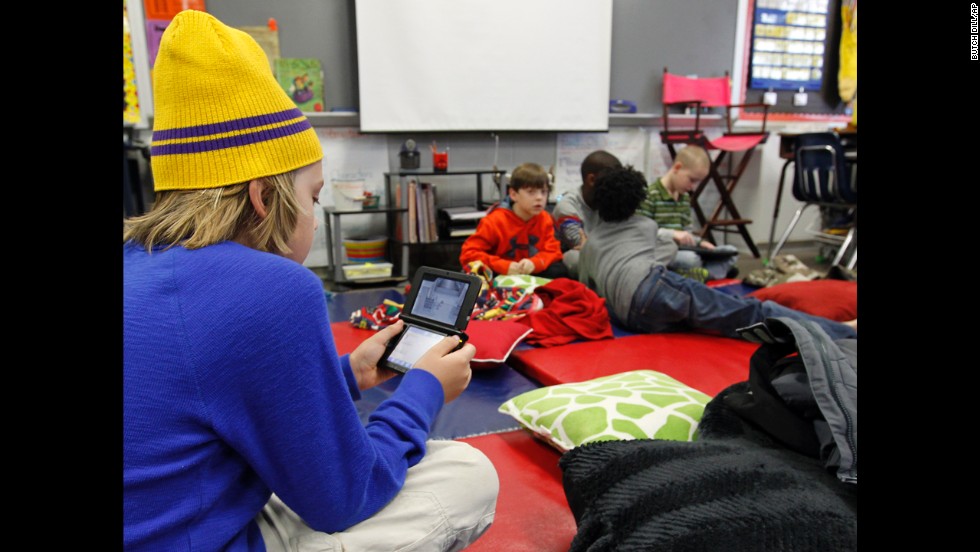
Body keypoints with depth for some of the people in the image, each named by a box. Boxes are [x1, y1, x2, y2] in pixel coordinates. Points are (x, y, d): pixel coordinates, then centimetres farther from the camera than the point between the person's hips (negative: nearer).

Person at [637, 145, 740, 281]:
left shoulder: (685, 197, 16)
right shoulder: (649, 195, -13)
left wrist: (699, 242, 0)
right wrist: (672, 233, -28)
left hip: (680, 250, 9)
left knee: (731, 252, -1)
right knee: (690, 259, -40)